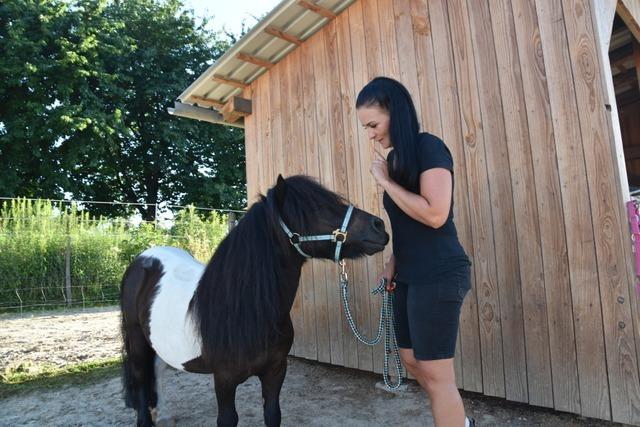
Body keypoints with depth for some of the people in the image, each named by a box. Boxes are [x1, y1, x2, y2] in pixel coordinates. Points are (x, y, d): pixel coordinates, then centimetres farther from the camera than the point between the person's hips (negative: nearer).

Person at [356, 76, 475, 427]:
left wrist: (385, 181, -16)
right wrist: (393, 263, 8)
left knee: (436, 373, 0)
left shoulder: (429, 147, -13)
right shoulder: (396, 158, 12)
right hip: (410, 276, 9)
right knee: (411, 361, 18)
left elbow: (434, 215, -25)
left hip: (439, 275, -9)